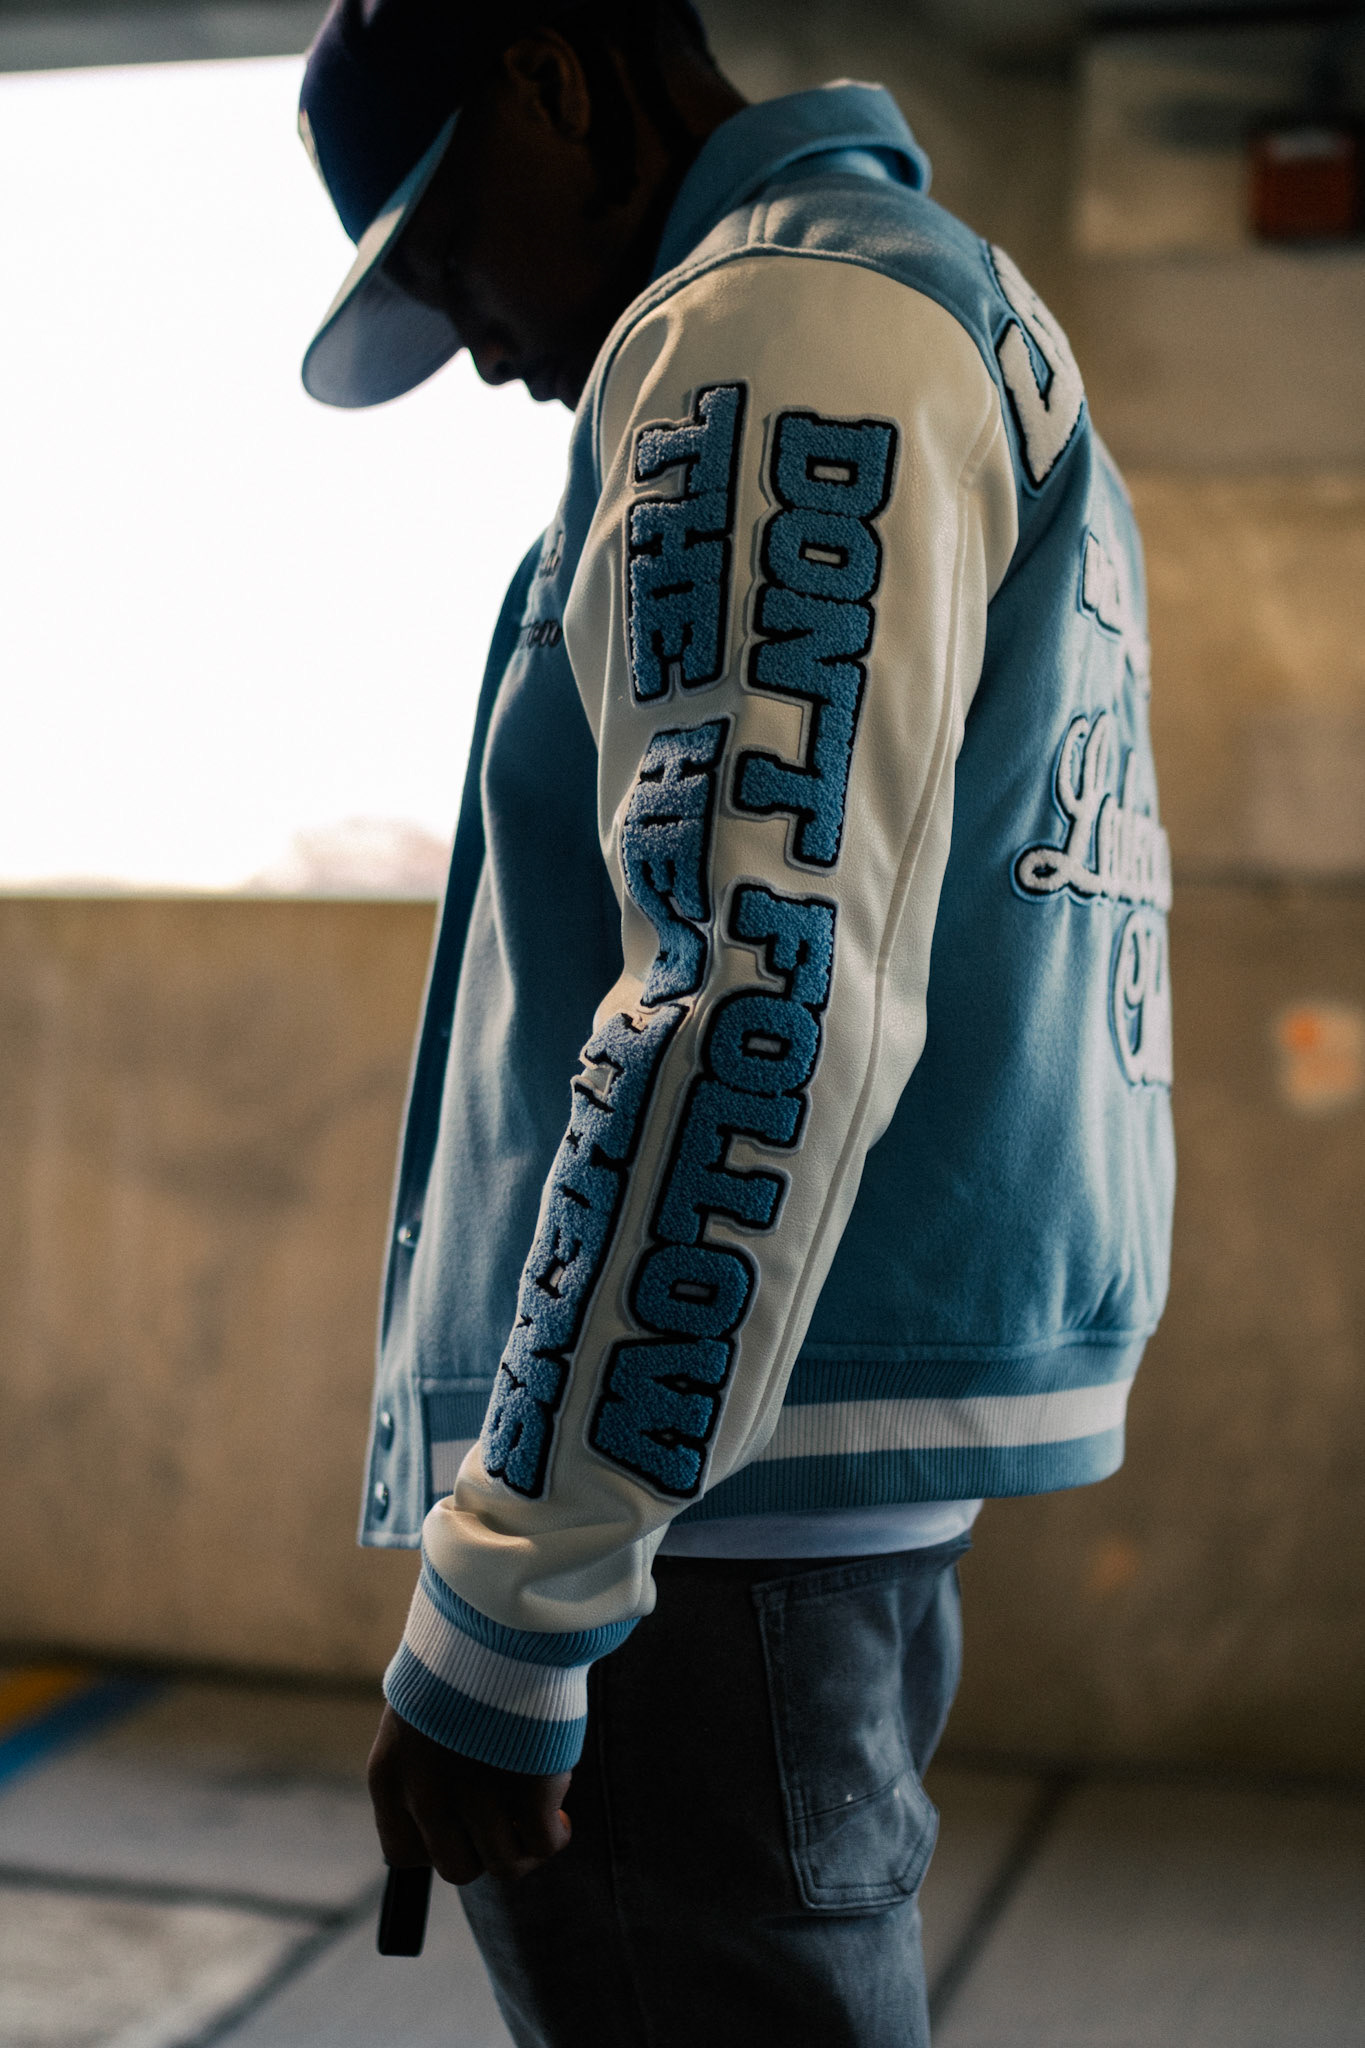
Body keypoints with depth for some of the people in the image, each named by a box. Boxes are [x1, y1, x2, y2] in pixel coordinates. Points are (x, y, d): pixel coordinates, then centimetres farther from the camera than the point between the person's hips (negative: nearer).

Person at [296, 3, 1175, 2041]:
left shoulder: (772, 324, -10)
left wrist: (504, 1609, -19)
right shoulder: (987, 330, 21)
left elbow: (759, 1003, -23)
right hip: (862, 1497, 10)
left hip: (705, 1497, -10)